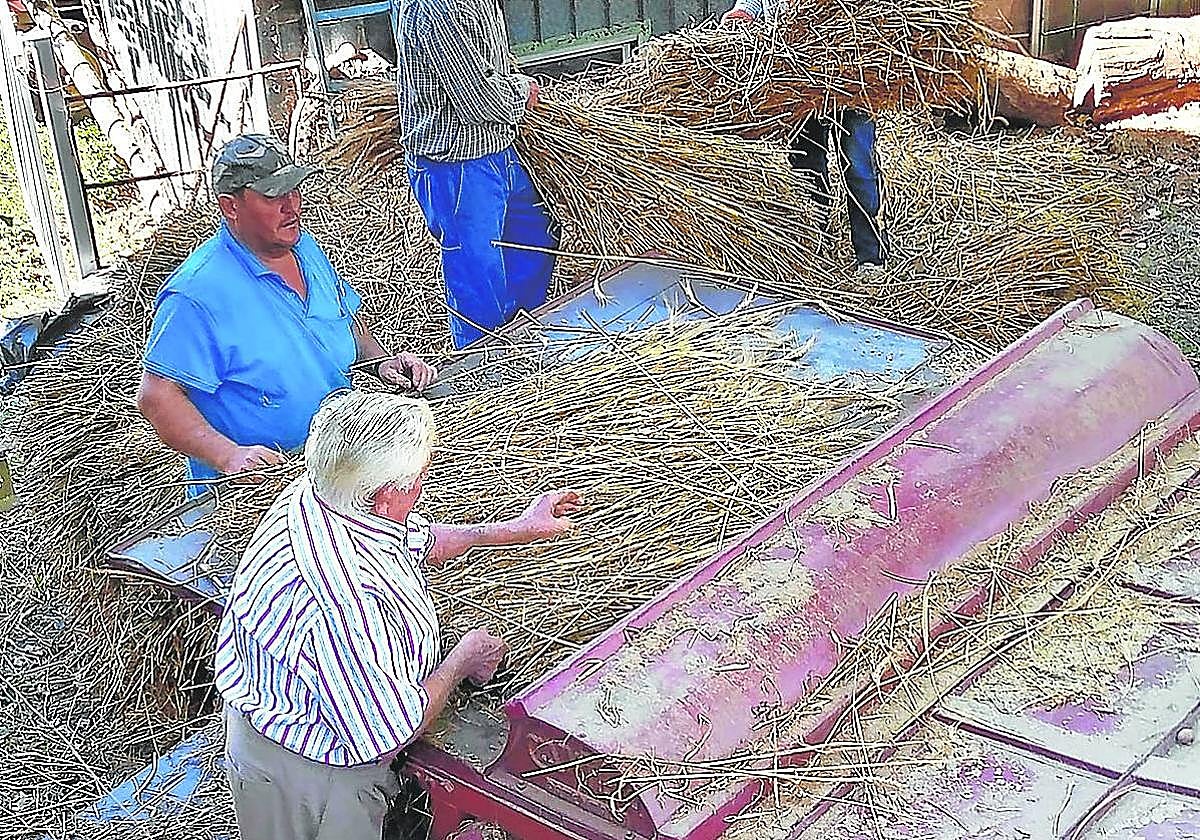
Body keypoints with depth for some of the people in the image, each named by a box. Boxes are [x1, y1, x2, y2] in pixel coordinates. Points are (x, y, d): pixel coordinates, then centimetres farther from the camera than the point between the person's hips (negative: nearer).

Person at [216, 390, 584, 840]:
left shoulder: (315, 494, -11)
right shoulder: (341, 604, -41)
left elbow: (419, 540, 11)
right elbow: (390, 732, -30)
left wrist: (516, 528, 14)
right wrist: (462, 660, -15)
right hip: (307, 780, -8)